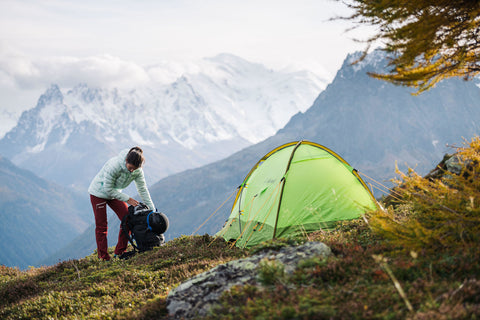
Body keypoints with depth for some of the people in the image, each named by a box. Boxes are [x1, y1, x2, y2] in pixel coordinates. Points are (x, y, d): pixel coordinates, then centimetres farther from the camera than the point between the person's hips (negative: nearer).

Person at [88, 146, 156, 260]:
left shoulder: (138, 171, -18)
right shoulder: (114, 165, -35)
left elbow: (143, 190, -8)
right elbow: (108, 189, -27)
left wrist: (152, 210, -9)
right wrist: (127, 199, -25)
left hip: (114, 193, 6)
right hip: (99, 193, -5)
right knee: (101, 226, -5)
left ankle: (120, 252, 8)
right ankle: (103, 257, 5)